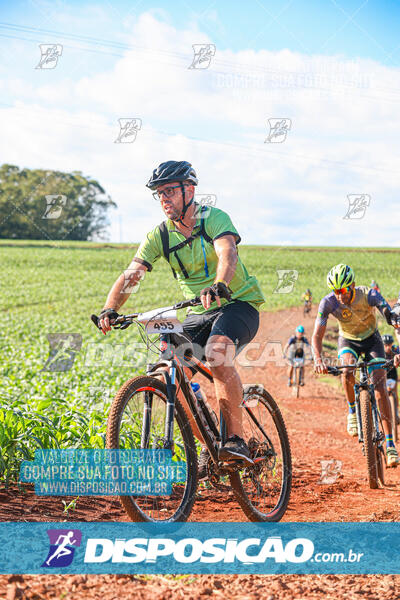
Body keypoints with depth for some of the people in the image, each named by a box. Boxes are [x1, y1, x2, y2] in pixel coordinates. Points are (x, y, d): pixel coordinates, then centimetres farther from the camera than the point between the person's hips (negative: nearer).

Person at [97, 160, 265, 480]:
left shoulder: (214, 218, -15)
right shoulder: (160, 235, -1)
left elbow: (228, 254, -35)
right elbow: (130, 275, -11)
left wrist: (218, 286, -56)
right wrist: (110, 309, -29)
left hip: (239, 303, -5)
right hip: (199, 313, 5)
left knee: (217, 352, -35)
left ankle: (236, 439, -25)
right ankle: (209, 446, 4)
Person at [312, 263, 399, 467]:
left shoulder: (368, 294, -31)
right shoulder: (328, 302, -26)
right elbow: (317, 335, -27)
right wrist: (318, 360, -47)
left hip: (371, 339, -1)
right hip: (348, 341, 1)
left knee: (380, 389, -14)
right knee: (347, 369, -34)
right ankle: (352, 412, -8)